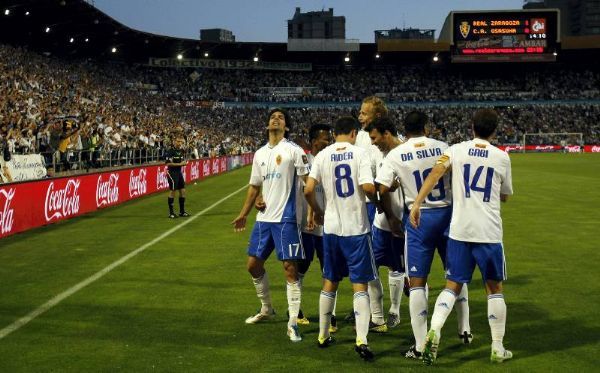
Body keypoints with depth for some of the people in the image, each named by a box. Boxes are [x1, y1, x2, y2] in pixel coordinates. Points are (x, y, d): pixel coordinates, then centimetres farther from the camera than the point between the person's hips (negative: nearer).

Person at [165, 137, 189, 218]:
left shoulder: (181, 151, 9)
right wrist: (179, 164, -20)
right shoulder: (171, 151, -14)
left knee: (183, 191, 8)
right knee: (172, 191, -5)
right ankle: (171, 212, 3)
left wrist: (184, 162, 1)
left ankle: (182, 211, 18)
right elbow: (168, 163, -20)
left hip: (179, 172, 8)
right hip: (172, 172, -8)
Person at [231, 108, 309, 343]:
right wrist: (243, 215, 20)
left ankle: (293, 323, -3)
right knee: (253, 264, 12)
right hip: (264, 218, 7)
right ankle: (266, 310, 32)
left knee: (290, 269, -8)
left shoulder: (293, 150, -5)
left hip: (286, 218, -7)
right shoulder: (260, 154, 14)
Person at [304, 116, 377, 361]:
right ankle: (361, 339, -8)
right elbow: (368, 188, -17)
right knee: (360, 285, 2)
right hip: (357, 227, -3)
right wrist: (374, 197, 5)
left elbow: (308, 190, -3)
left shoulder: (322, 155, 1)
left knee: (330, 282, 17)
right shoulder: (359, 153, -7)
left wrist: (317, 212, 14)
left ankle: (323, 336, 25)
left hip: (331, 227, 3)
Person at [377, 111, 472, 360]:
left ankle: (420, 345, 2)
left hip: (418, 218, -2)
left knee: (417, 282, 3)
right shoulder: (444, 148, -1)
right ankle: (464, 330, 29)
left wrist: (392, 217, 8)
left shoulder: (395, 155, -5)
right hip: (447, 213, 2)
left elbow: (380, 191, -7)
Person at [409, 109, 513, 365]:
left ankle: (434, 331, -14)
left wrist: (417, 203, -14)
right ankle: (498, 348, 18)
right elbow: (505, 196, 15)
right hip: (489, 231, -1)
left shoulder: (456, 150, 3)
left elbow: (435, 173, -13)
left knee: (453, 286, 8)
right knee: (494, 288, 12)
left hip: (460, 230, 1)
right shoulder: (501, 157, 3)